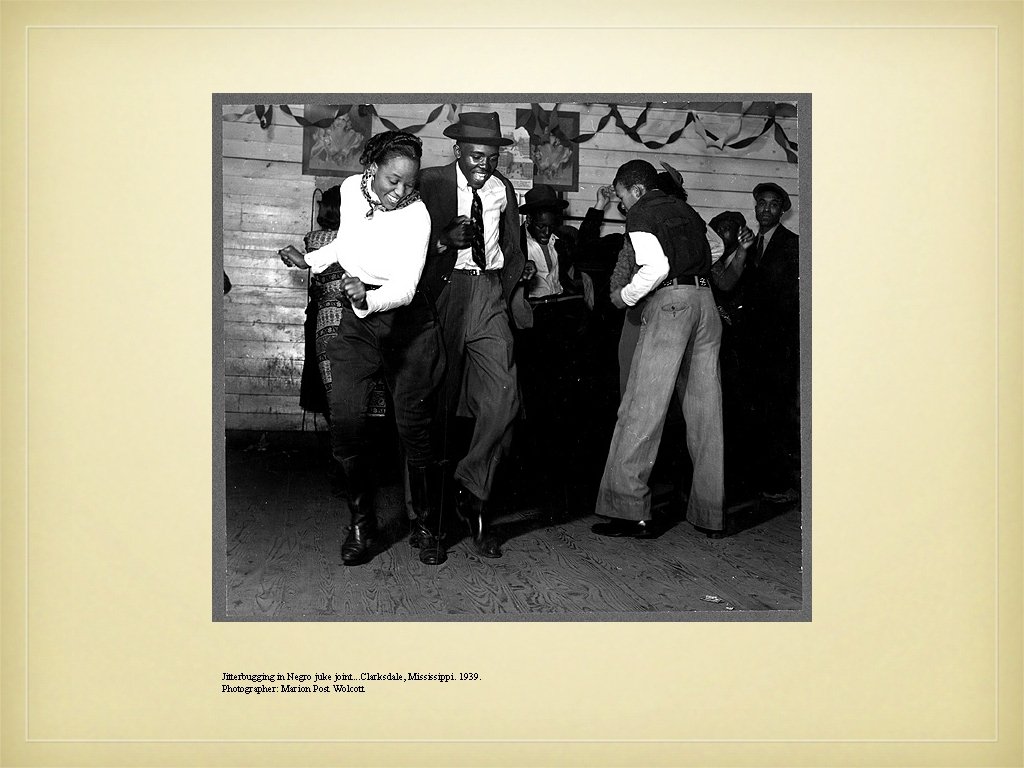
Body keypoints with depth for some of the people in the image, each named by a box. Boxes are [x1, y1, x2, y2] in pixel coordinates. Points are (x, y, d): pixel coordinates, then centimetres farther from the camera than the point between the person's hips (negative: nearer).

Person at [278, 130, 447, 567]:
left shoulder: (416, 215, -16)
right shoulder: (351, 190, -2)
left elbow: (405, 288, -25)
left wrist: (368, 298, -42)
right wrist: (312, 261, 26)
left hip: (406, 322, -4)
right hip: (356, 322, 4)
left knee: (414, 428, -3)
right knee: (344, 420, -8)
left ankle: (427, 529, 14)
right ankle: (361, 525, 7)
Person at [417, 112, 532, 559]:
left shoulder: (502, 189, 14)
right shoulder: (431, 183, 0)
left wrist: (512, 288, 15)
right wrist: (446, 240, -16)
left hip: (491, 293, 3)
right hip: (444, 291, -3)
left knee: (502, 399, -12)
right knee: (439, 401, 2)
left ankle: (472, 494, 3)